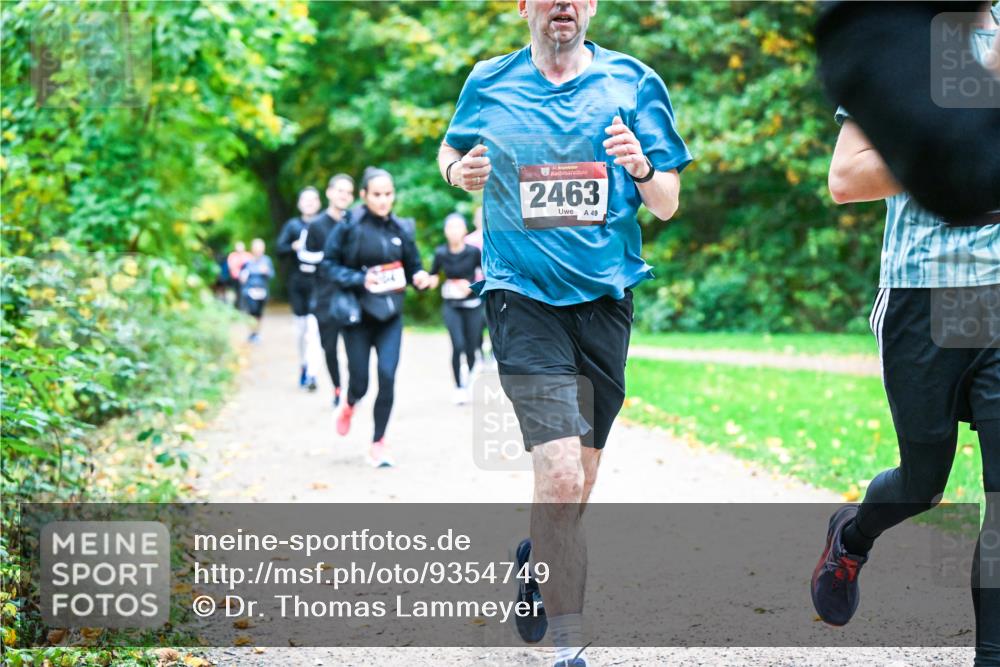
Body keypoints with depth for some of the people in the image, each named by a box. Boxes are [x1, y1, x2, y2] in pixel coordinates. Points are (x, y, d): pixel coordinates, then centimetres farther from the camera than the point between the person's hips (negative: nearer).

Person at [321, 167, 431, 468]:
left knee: (388, 376, -11)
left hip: (391, 315, 2)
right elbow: (329, 265, -7)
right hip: (358, 314, -2)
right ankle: (349, 404, 42)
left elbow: (412, 266, 12)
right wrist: (360, 279, -20)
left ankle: (378, 444, 3)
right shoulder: (349, 228, -8)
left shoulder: (400, 229, 3)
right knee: (360, 382, 2)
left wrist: (420, 277, -10)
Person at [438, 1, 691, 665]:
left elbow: (667, 205, 6)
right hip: (523, 295, -2)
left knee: (578, 482, 12)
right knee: (561, 476, -17)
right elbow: (450, 152, 22)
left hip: (605, 298, 3)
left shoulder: (633, 84, 4)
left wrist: (641, 169, -16)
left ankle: (539, 559, 43)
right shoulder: (488, 85, 4)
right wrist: (460, 171, -2)